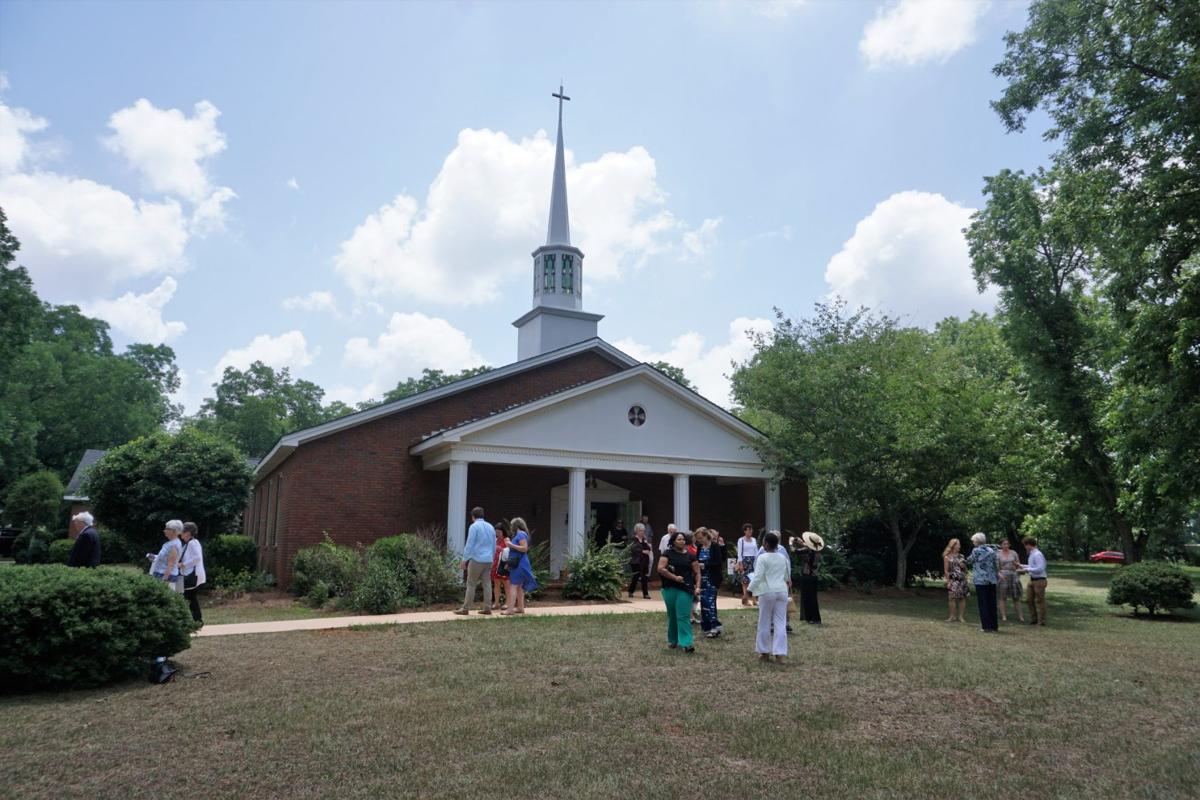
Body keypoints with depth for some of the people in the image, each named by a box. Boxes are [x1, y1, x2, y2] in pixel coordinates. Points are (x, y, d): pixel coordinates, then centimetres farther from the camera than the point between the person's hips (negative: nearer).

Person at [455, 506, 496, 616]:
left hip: (476, 559, -6)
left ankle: (465, 609, 0)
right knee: (487, 583, 7)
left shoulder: (474, 526, -7)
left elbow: (469, 545, -11)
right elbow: (494, 546, 17)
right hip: (488, 560, 6)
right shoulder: (490, 527, 12)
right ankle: (487, 608, 7)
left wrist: (464, 559, -8)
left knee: (471, 584, -2)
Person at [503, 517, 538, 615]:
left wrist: (512, 545, -17)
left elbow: (525, 548, -21)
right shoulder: (519, 534, 19)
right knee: (519, 586, 13)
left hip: (519, 565, -11)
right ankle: (520, 607, 18)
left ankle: (510, 609, -15)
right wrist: (510, 543, 17)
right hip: (519, 564, 11)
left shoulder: (521, 534, -12)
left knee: (513, 585, -12)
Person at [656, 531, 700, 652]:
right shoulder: (667, 554, 1)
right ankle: (672, 640, 28)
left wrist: (698, 586, -8)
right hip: (670, 588, 0)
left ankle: (686, 643, -13)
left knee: (684, 616, -8)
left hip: (686, 589, 0)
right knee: (672, 615, 12)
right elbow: (660, 569, -9)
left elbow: (697, 572, 6)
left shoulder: (690, 556, 6)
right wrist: (675, 577, -12)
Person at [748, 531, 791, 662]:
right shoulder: (783, 558, 9)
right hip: (782, 591, 5)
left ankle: (765, 652, 15)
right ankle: (779, 653, 1)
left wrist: (750, 590, -13)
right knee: (780, 623, 4)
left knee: (765, 623, 7)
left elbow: (757, 577, -17)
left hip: (767, 592, -5)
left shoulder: (762, 558, -9)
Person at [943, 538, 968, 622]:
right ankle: (951, 616, 2)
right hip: (953, 580, -4)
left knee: (962, 598, 1)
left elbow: (965, 569, 20)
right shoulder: (947, 557, 1)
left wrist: (963, 566, -3)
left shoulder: (961, 556, 13)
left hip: (962, 580, 4)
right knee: (953, 598, -6)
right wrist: (948, 581, -9)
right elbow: (946, 571, -2)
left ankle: (961, 616, 8)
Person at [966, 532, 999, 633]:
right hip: (992, 580, 5)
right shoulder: (992, 550, 5)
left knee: (983, 604, 1)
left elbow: (969, 561, 3)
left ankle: (987, 626, -1)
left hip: (981, 581, -5)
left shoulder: (976, 550, -9)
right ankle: (994, 626, 16)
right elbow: (996, 564, 9)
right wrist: (997, 576, 16)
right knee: (992, 604, 12)